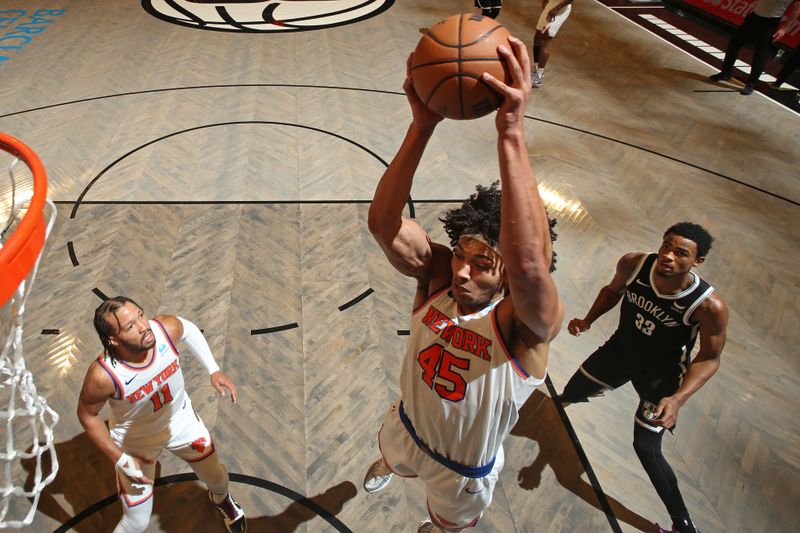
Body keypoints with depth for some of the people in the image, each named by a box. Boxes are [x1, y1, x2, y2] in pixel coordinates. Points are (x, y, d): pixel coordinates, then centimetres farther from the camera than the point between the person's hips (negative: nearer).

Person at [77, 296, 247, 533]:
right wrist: (121, 460, -13)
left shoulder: (166, 328, -31)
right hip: (136, 442, -3)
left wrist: (214, 370, -8)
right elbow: (87, 415, -15)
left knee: (217, 480, 22)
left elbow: (188, 329, -6)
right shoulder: (103, 376, -36)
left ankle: (221, 499, 61)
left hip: (180, 419, 3)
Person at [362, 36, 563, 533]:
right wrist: (423, 125, -56)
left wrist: (512, 133, -68)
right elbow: (384, 223, -44)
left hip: (464, 472, -3)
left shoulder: (528, 322, -39)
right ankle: (387, 465, 77)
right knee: (391, 453, 39)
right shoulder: (437, 273, -27)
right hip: (408, 427, 4)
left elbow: (530, 266, -63)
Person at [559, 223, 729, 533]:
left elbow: (709, 359, -18)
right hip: (621, 349, 4)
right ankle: (564, 400, 63)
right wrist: (588, 320, -15)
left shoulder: (709, 306, -33)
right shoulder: (633, 264, -25)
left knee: (647, 449, -3)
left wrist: (678, 399, -30)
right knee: (575, 389, 22)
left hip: (660, 374, -4)